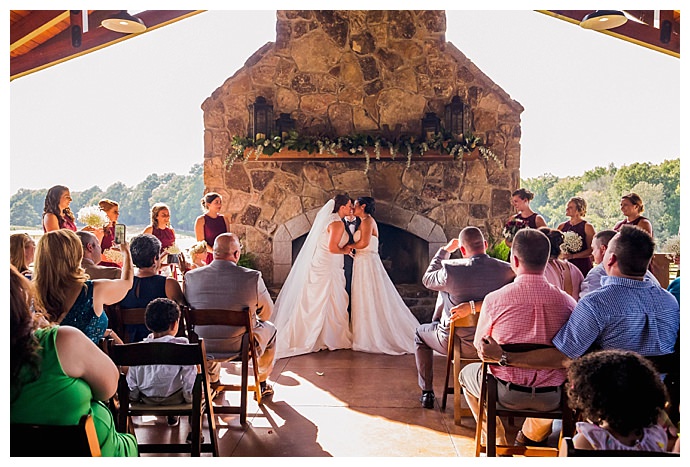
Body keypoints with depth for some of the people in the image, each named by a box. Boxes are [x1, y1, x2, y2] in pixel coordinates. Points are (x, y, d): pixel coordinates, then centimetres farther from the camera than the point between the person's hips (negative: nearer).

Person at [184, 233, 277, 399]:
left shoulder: (191, 276, -11)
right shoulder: (252, 277, -18)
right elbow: (267, 313, -3)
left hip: (202, 348, 3)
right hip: (240, 347, -3)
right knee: (269, 329, 28)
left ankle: (212, 382, 47)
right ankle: (262, 384, 40)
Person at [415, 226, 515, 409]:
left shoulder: (451, 270, -24)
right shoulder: (507, 270, -16)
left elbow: (427, 280, -1)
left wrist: (445, 250, 8)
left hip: (457, 344, -4)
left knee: (420, 333, 27)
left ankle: (427, 393, 30)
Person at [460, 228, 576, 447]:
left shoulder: (495, 299, -15)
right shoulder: (567, 301, -10)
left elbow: (479, 346, 2)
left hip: (506, 392, -2)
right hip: (551, 398, 2)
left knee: (467, 373, 29)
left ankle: (498, 442, 29)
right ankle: (530, 438, 46)